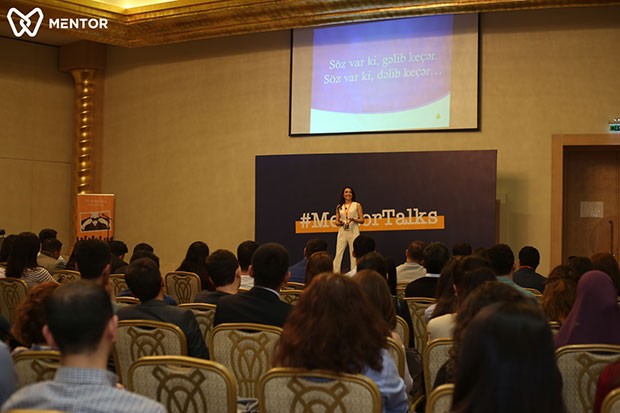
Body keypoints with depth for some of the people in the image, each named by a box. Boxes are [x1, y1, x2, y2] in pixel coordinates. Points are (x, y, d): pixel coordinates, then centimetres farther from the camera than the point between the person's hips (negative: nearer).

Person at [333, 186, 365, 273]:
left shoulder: (357, 205, 7)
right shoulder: (339, 207, 13)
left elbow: (362, 220, 3)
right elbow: (336, 221, 15)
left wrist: (353, 219, -15)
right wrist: (339, 223, -8)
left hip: (353, 231, -2)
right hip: (342, 232, 2)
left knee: (354, 254, -3)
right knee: (338, 254, -5)